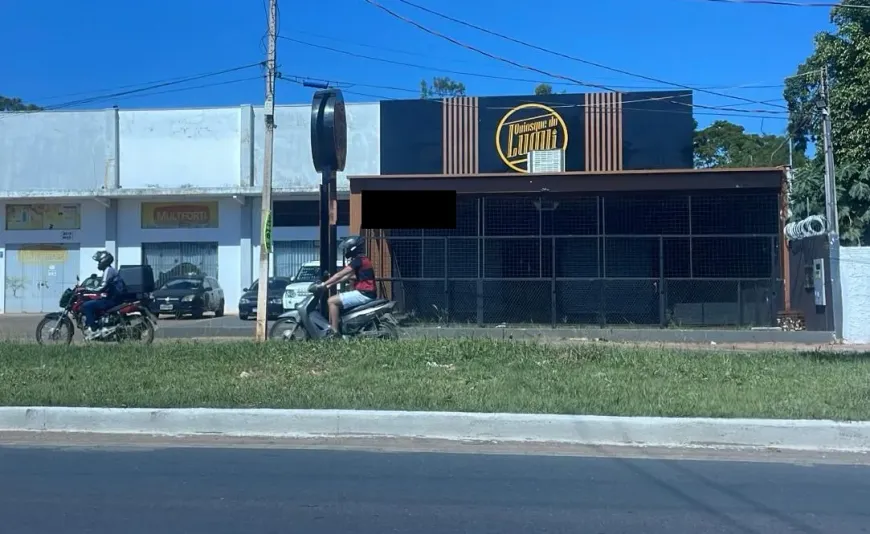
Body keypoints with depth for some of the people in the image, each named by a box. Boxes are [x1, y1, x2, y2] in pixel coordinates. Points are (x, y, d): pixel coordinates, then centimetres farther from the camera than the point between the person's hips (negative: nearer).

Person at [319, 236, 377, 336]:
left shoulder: (358, 260, -13)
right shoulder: (363, 259, 18)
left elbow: (340, 275, -15)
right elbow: (346, 276, 21)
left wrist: (323, 285, -9)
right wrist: (330, 285, 18)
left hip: (363, 294, -11)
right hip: (367, 293, 11)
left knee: (331, 301, -13)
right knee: (335, 300, 20)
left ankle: (334, 331, -15)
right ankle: (330, 326, 18)